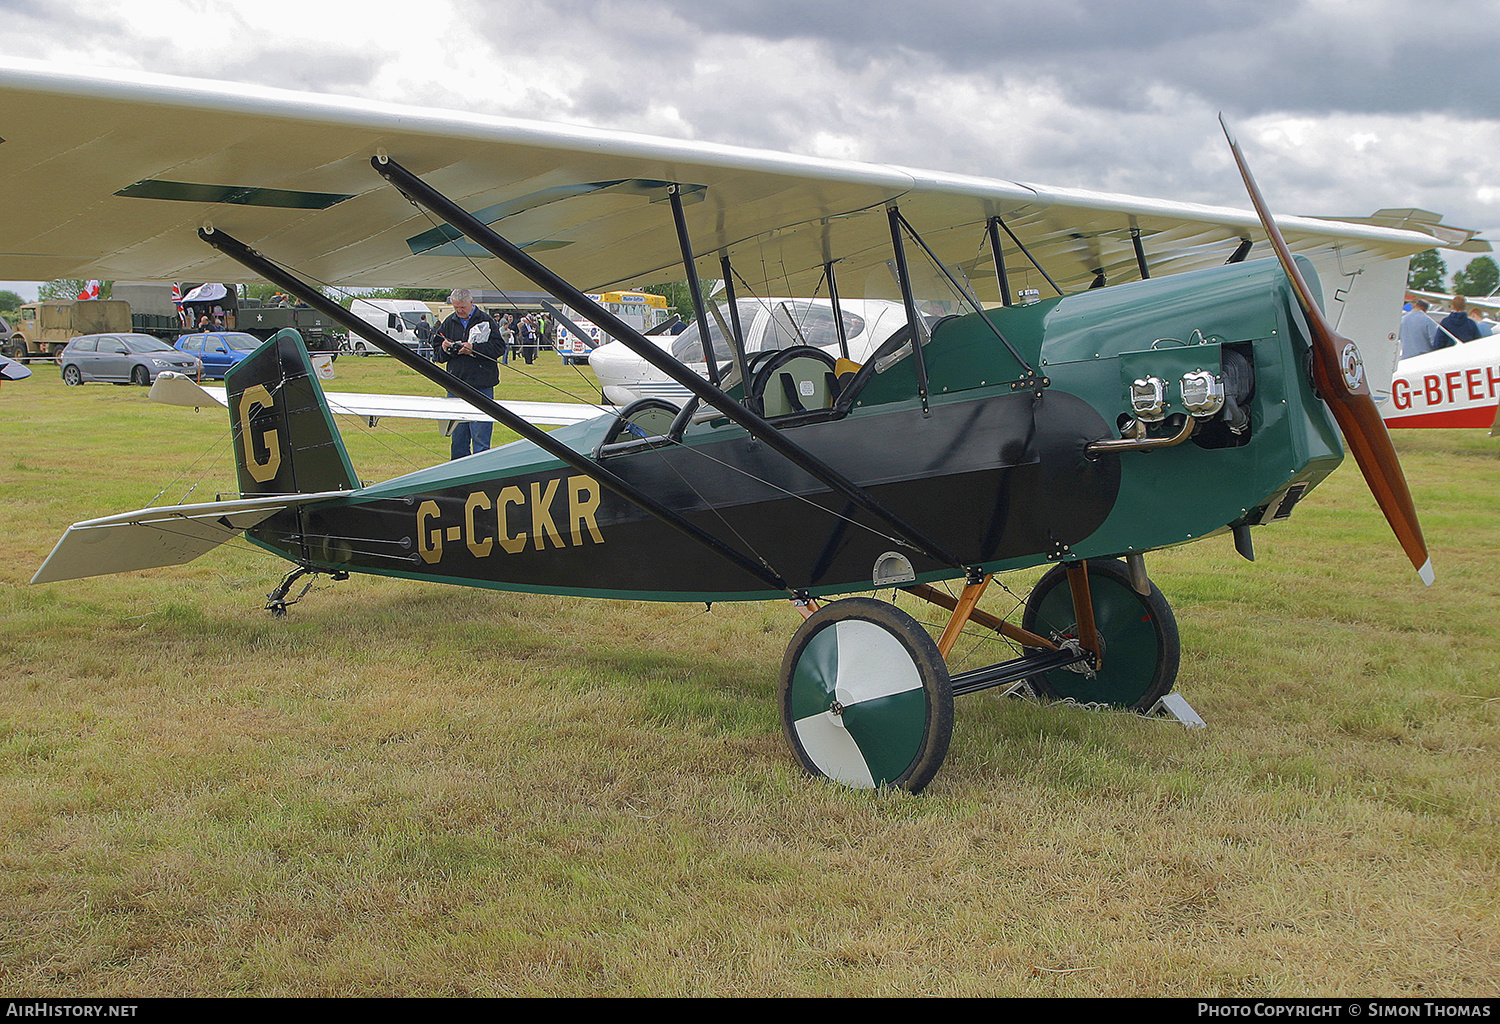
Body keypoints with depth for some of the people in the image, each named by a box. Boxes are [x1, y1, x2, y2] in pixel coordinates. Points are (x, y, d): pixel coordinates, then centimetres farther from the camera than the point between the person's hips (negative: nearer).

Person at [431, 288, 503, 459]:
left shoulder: (486, 320, 0)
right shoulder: (449, 322, 12)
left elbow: (499, 346, -7)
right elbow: (436, 353, 16)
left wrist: (474, 348, -16)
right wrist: (444, 350, -7)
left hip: (481, 385, -4)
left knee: (480, 434, -7)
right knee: (457, 434, 9)